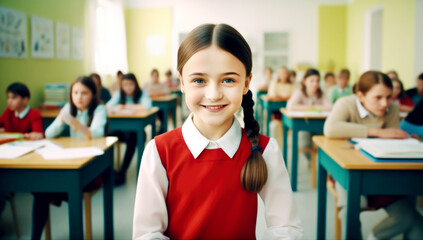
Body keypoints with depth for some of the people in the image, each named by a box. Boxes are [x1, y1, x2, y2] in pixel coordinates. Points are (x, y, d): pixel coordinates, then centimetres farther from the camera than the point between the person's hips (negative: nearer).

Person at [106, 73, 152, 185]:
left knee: (132, 137, -36)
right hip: (121, 129, 3)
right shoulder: (119, 95, 9)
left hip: (136, 130, -3)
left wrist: (126, 107, -16)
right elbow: (107, 107, -4)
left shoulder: (142, 94, -1)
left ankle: (122, 171, -28)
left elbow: (146, 106, -21)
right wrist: (116, 108, -27)